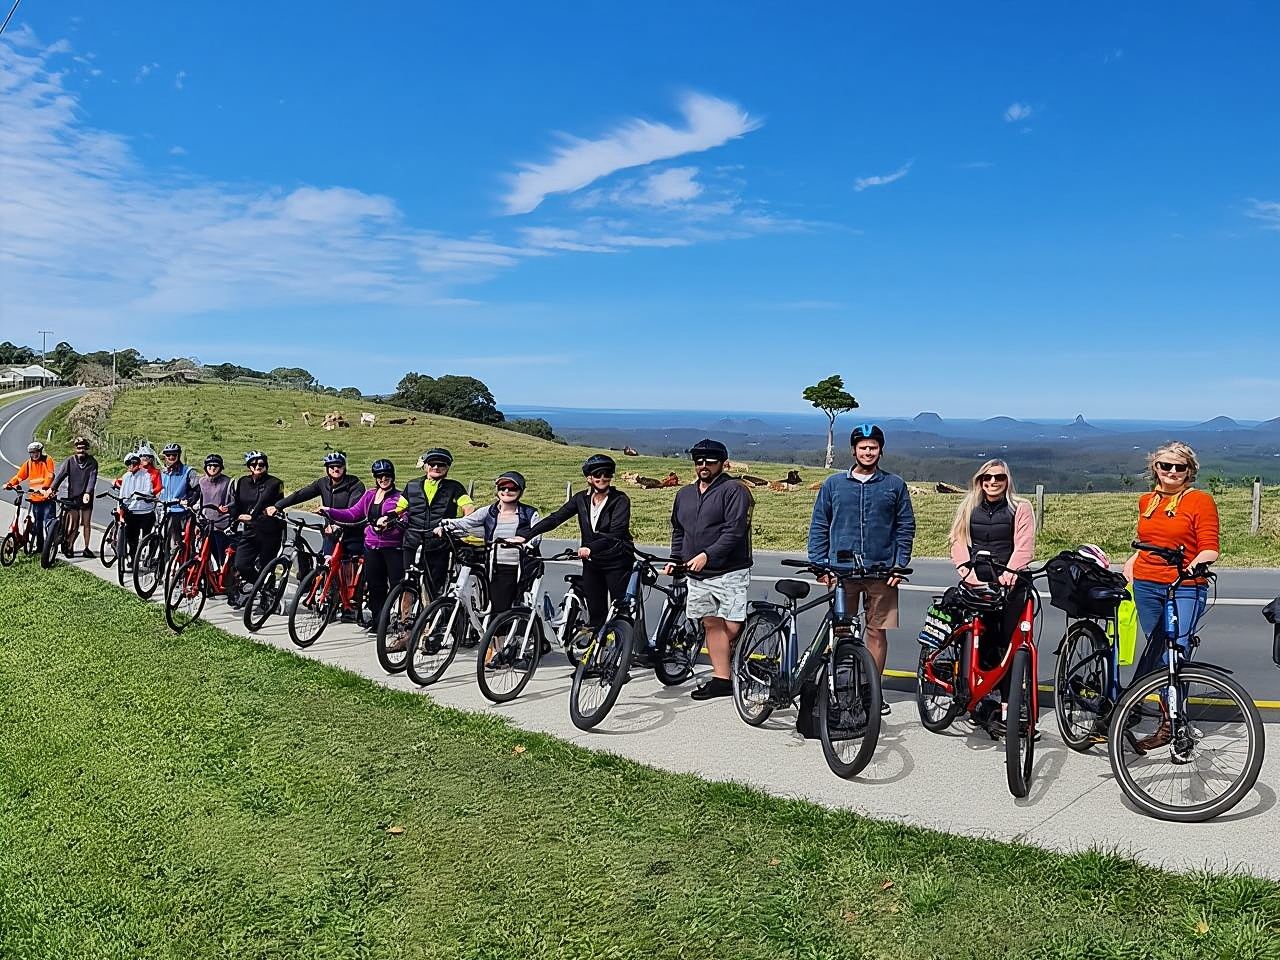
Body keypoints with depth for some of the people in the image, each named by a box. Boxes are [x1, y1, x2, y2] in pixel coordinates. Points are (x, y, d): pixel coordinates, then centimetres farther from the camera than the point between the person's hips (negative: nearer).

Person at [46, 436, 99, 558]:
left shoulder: (92, 462, -2)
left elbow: (92, 478, -12)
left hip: (86, 497, 0)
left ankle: (86, 548, 11)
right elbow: (60, 474, -10)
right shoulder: (70, 461, 0)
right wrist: (52, 488, -24)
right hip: (73, 496, 0)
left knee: (86, 523, 4)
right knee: (74, 524, -1)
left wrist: (88, 493, -27)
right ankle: (69, 546, 13)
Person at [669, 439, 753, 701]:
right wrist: (675, 558, 12)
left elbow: (735, 530, -15)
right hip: (696, 574, 6)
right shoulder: (684, 494, 16)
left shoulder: (733, 490, -6)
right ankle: (721, 679, 10)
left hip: (729, 573, -6)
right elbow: (678, 530, 26)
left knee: (732, 628, -9)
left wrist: (707, 555, -21)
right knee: (711, 624, 6)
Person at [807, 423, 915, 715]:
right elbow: (819, 527, 8)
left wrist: (900, 566, -1)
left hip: (881, 571, 0)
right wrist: (819, 565, 0)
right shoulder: (833, 484, 7)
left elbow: (906, 527, 8)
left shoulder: (894, 485, 6)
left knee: (877, 631, 5)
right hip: (842, 569, 0)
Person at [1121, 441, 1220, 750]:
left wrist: (1197, 563, -23)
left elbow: (1209, 548, -4)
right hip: (1146, 586, 5)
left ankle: (1171, 724, -1)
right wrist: (1128, 567, 13)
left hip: (1185, 589, -5)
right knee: (1157, 651, 6)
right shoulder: (1146, 501, 16)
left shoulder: (1200, 500, 1)